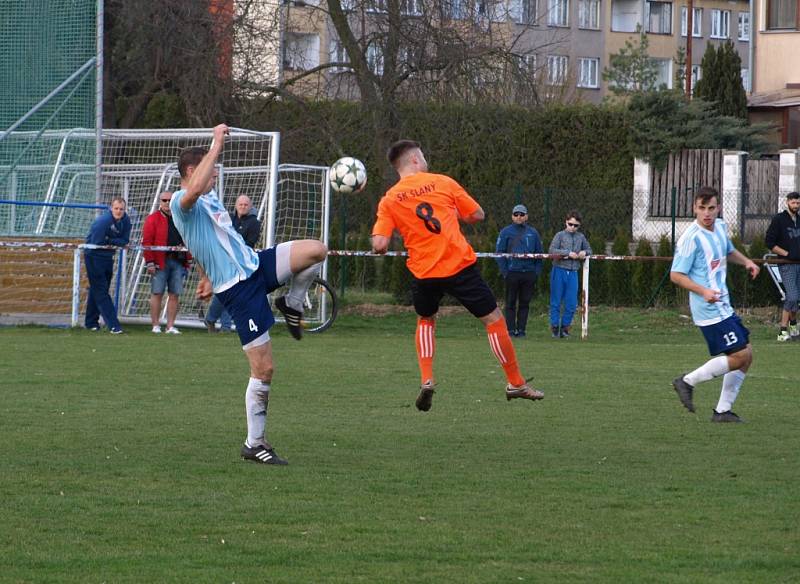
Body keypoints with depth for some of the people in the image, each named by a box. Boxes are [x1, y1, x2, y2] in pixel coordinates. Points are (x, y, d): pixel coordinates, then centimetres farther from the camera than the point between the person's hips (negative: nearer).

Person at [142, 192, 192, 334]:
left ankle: (170, 326, 7)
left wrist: (188, 262, 12)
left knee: (175, 294, 3)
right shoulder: (153, 219, 1)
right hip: (160, 262, -4)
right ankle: (155, 325, 4)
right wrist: (150, 263, -13)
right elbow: (147, 242, -5)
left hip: (178, 262, 4)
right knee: (157, 293, -1)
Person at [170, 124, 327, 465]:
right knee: (263, 369, -8)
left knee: (316, 250, -13)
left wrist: (206, 277, 43)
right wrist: (217, 145, -35)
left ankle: (292, 305, 14)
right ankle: (254, 444, 6)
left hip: (257, 266, 8)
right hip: (238, 289, -8)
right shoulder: (181, 203, -14)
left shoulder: (211, 198, 15)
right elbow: (194, 189, -40)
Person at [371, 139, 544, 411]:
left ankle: (426, 381, 11)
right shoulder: (443, 183, 1)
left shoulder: (389, 201, 3)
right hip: (460, 266, -2)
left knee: (425, 321, 28)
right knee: (494, 319, 10)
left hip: (424, 274, 2)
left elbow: (379, 245, -7)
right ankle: (516, 384, 14)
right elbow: (477, 215, 7)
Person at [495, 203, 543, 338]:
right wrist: (504, 271, -8)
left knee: (525, 303, 5)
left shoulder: (533, 233, 11)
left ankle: (521, 329, 9)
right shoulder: (506, 232, 3)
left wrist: (537, 272, 3)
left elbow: (539, 253, 13)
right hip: (512, 273, -2)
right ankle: (511, 329, 2)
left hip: (529, 273, 2)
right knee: (510, 303, 0)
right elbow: (499, 252, 0)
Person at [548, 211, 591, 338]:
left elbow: (589, 250, 21)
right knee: (556, 302, 2)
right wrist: (568, 253, -18)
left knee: (572, 304, 1)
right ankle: (554, 327, 11)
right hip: (559, 271, -3)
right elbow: (552, 250, -12)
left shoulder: (581, 237, 11)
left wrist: (584, 252, -2)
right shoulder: (560, 235, -1)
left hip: (573, 273, 3)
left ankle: (564, 327, 13)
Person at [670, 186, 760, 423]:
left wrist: (746, 261, 11)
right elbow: (676, 275, -17)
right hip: (710, 309, -9)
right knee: (740, 355, -11)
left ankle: (723, 410, 15)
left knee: (746, 356, 9)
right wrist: (703, 291, -28)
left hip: (723, 305, 9)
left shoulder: (720, 227, 9)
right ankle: (688, 381, -1)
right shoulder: (691, 238, -17)